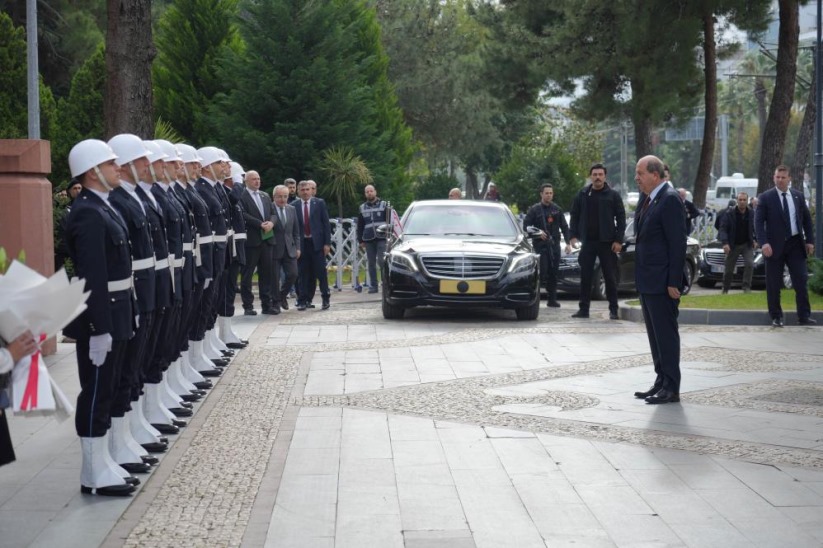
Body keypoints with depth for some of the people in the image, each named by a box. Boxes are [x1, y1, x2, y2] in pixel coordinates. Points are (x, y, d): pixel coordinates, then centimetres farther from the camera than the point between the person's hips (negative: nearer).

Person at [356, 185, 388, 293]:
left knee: (382, 261, -12)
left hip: (382, 238, -3)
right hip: (368, 239, 3)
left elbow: (390, 221, 3)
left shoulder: (384, 205, 5)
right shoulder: (362, 208, 14)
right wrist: (360, 240, 9)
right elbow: (360, 226, 16)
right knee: (371, 263, 4)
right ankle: (373, 286, 8)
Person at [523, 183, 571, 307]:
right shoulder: (535, 209, 2)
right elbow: (526, 226, -1)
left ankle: (552, 299, 9)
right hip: (541, 245, -4)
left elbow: (564, 226, 14)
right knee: (542, 271, -13)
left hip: (554, 244, 4)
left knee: (553, 273, 4)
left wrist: (568, 242, 5)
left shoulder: (557, 209, 13)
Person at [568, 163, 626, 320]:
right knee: (585, 276, 3)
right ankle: (584, 308, 8)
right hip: (588, 242, 3)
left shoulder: (613, 195, 0)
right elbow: (575, 216, 12)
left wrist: (618, 240, -9)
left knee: (610, 277, 1)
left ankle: (613, 309, 6)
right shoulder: (582, 195, 8)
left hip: (607, 242, -2)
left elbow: (621, 218, -1)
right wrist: (573, 235, 0)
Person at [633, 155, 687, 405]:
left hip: (662, 282, -10)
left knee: (666, 335, -5)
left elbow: (677, 243, -18)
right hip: (648, 281, 10)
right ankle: (661, 382, 20)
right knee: (655, 335, 13)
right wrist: (640, 277, 16)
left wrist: (673, 282, -21)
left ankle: (671, 388, -1)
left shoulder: (669, 200, -14)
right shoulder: (649, 200, 15)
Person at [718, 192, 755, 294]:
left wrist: (755, 240, -6)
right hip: (733, 246, -1)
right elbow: (723, 229, -12)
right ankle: (725, 289, 25)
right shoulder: (729, 215, -10)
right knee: (729, 269, 8)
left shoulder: (752, 214, -3)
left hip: (747, 245, 1)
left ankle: (746, 287, -13)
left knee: (749, 264, -21)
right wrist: (725, 243, -26)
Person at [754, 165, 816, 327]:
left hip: (795, 244, 3)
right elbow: (759, 222, -7)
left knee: (801, 281, -1)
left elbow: (807, 219, 14)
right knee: (773, 284, 2)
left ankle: (804, 316, 5)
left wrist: (810, 240, 6)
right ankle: (776, 317, 11)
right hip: (775, 246, -3)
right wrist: (763, 243, -18)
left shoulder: (798, 196, 8)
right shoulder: (765, 198, -3)